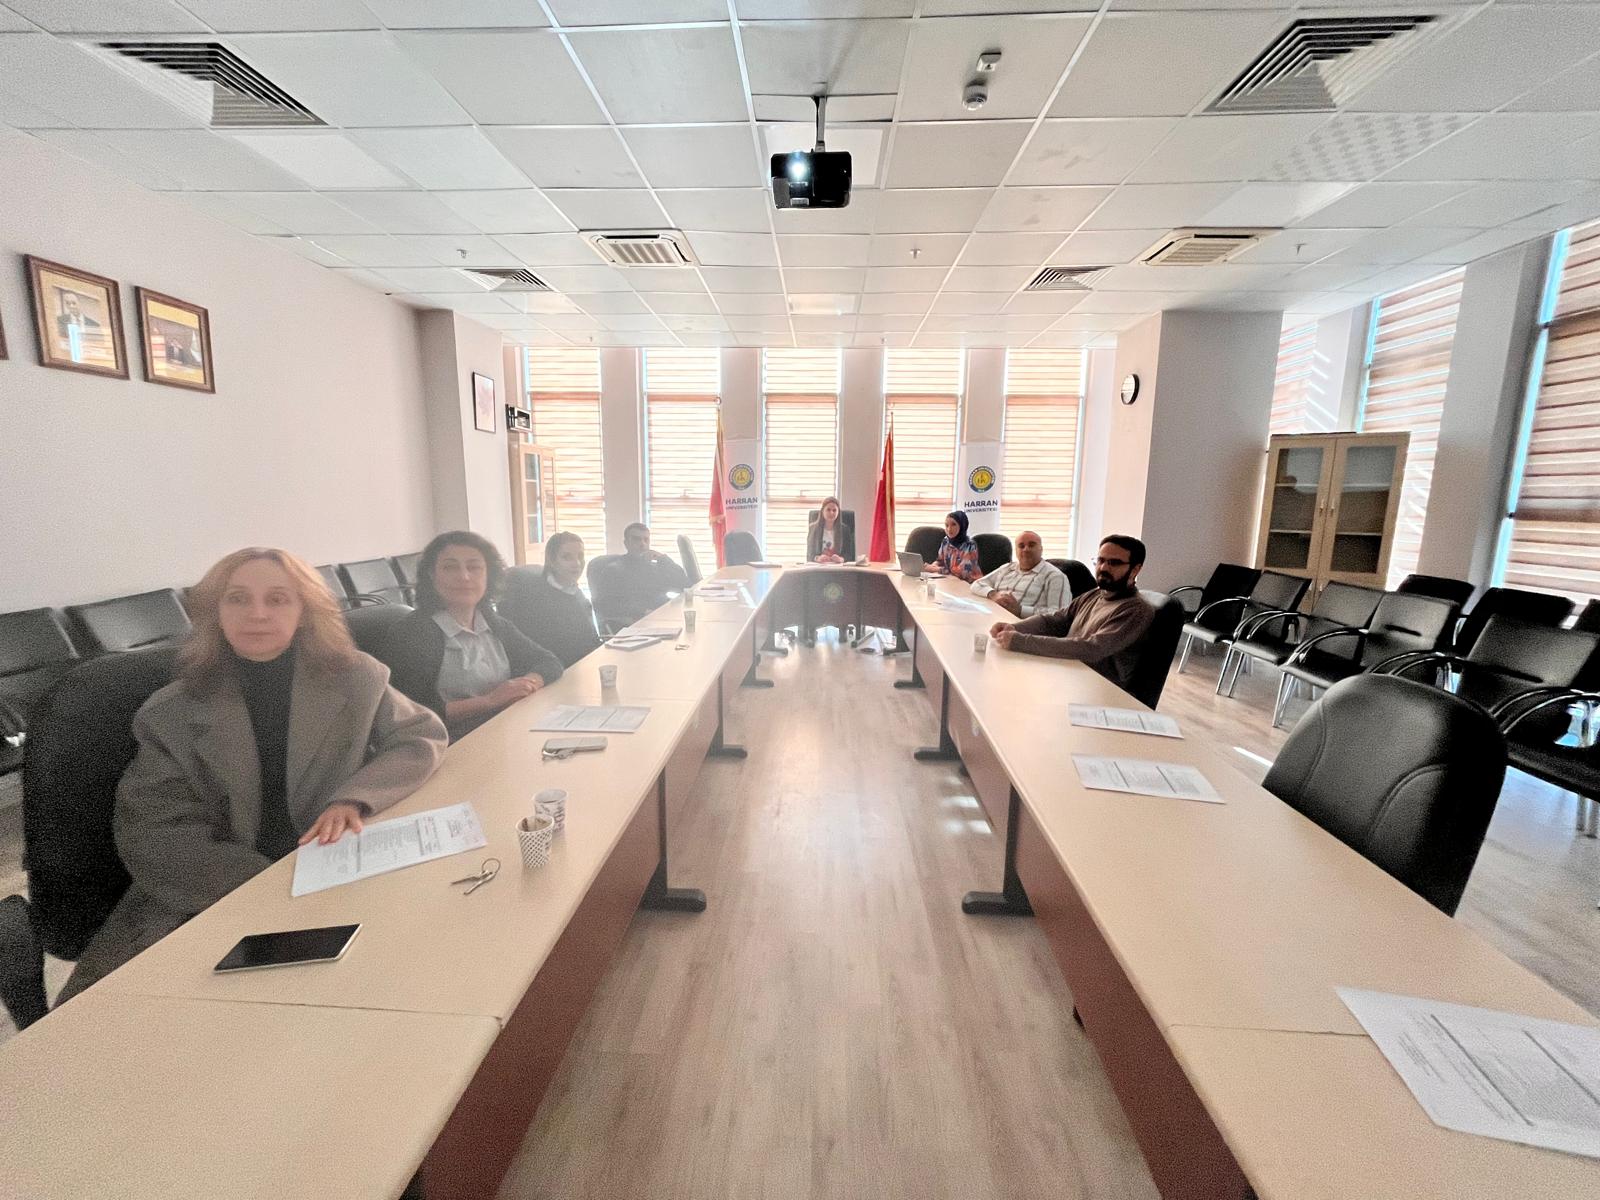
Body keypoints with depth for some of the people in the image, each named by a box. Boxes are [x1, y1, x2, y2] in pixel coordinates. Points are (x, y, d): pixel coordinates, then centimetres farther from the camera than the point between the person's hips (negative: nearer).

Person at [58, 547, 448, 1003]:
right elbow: (154, 836, -5)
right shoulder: (171, 714, 0)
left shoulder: (352, 678, -2)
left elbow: (423, 737, 2)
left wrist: (353, 797, -18)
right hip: (206, 905, 1)